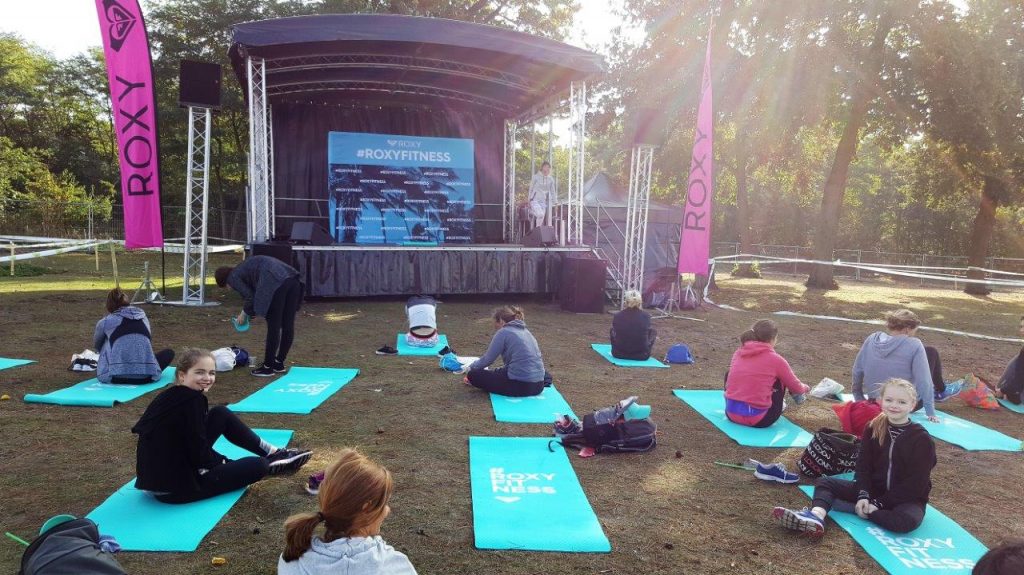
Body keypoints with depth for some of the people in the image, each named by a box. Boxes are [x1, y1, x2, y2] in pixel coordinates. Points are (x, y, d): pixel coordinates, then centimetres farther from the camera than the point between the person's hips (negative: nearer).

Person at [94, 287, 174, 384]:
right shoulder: (143, 317, 18)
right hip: (147, 376, 0)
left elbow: (97, 345, 34)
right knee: (169, 352, 28)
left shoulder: (105, 321, 12)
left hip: (116, 377, 0)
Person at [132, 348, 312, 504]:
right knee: (257, 466, -4)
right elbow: (199, 454, -19)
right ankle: (270, 463, 32)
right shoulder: (192, 400, -22)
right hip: (175, 488, -9)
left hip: (158, 476, 9)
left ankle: (272, 453, 20)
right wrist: (224, 462, -2)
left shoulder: (173, 395, 4)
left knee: (222, 414, 11)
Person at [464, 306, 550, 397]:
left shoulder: (503, 332, -5)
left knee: (474, 375, 1)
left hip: (521, 385, -7)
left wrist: (469, 368, 17)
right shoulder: (525, 331, 18)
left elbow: (488, 359, -1)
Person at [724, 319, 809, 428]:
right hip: (757, 419, -4)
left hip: (731, 413, 4)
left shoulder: (739, 353, 7)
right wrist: (804, 388, 35)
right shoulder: (775, 359, -6)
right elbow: (796, 388, 9)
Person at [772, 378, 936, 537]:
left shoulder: (922, 439, -14)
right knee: (825, 482, -8)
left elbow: (916, 483, -17)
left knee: (908, 520, -38)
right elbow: (863, 465, -3)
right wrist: (863, 496, -20)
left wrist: (879, 503, -20)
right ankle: (816, 516, -39)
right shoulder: (873, 428, -1)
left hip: (908, 498, -4)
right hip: (873, 489, 5)